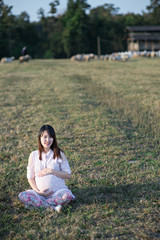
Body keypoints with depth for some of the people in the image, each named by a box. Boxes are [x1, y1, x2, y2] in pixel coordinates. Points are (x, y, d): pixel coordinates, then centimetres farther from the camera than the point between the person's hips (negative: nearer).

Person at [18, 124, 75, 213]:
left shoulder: (59, 154, 1)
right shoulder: (33, 155, 4)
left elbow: (68, 175, -2)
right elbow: (30, 177, 7)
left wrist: (51, 171, -13)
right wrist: (38, 191, -9)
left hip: (58, 191, -1)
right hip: (40, 192, 1)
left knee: (67, 196, -33)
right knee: (22, 196, -26)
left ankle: (36, 203, -20)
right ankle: (52, 207, -25)